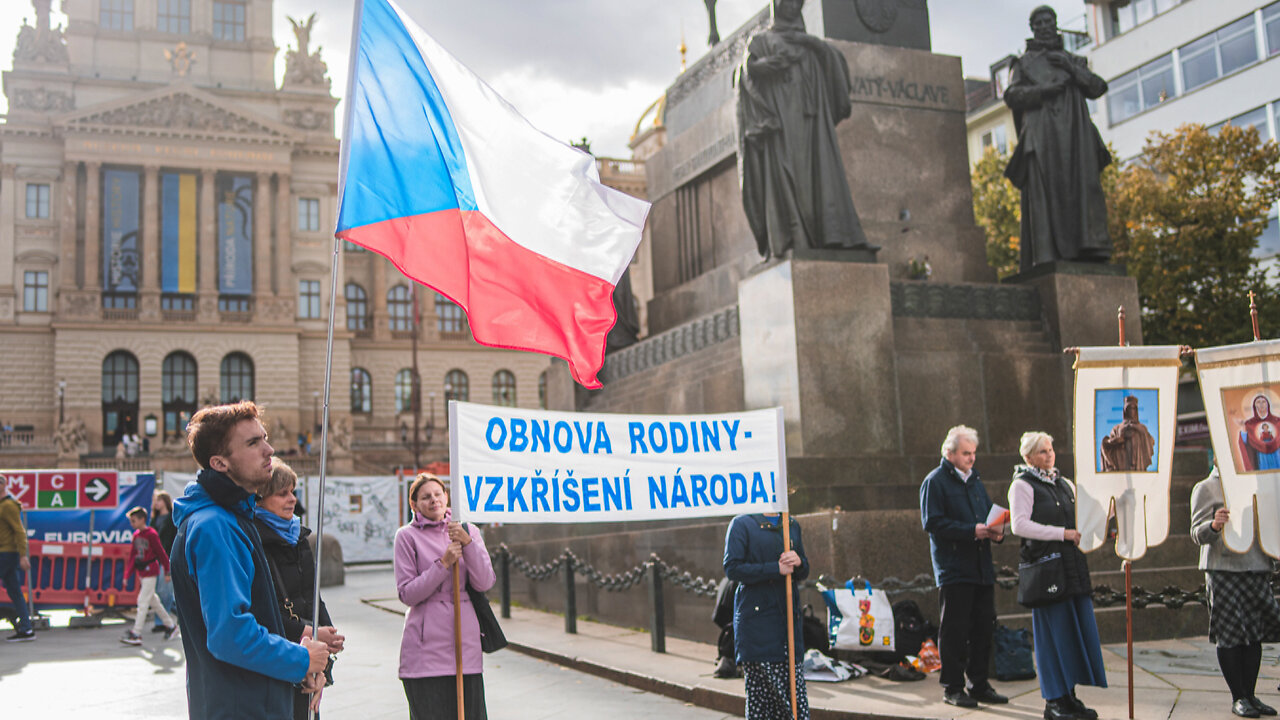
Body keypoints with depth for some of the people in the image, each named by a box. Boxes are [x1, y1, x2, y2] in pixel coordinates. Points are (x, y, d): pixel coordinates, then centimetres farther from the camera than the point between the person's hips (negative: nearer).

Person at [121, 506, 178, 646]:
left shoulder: (152, 534, -14)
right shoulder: (136, 535, 9)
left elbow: (161, 553, -10)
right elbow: (132, 556, 12)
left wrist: (167, 570, -5)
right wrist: (127, 575, 8)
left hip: (150, 572, -8)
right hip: (141, 572, 8)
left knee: (142, 601, -9)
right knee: (153, 601, 14)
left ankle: (136, 634, -8)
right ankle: (170, 625, 26)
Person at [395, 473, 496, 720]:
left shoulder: (468, 531, 10)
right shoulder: (407, 536, 1)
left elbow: (484, 583, 0)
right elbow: (407, 594, -5)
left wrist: (468, 543, -12)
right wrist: (444, 563, -13)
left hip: (465, 640, 3)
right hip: (426, 644, -3)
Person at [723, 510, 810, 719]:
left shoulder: (792, 525, 16)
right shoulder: (741, 524, -2)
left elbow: (804, 572, 20)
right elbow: (732, 569, -11)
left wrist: (798, 562, -4)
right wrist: (775, 569, -15)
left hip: (789, 616, 5)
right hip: (756, 618, -5)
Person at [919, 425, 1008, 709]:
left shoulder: (975, 480, 18)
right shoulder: (935, 481, -5)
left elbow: (989, 513, 23)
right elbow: (933, 522, -14)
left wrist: (997, 530, 0)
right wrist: (972, 531, -20)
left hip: (982, 567, 7)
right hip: (953, 567, -7)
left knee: (984, 627, 8)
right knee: (954, 630, -2)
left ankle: (980, 684, 19)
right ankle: (952, 688, 7)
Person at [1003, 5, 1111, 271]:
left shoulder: (1074, 61, 27)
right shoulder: (1024, 62, 21)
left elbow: (1097, 88, 12)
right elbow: (1012, 95, 4)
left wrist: (1070, 67, 1)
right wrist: (1045, 89, -10)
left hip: (1075, 129, 3)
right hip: (1041, 131, -2)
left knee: (1084, 182, -13)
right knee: (1044, 187, -16)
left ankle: (1092, 247, -22)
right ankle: (1046, 254, -24)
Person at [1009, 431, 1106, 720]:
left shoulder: (1065, 484, 18)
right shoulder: (1022, 485, -4)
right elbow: (1020, 525, -15)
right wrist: (1062, 533, -17)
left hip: (1073, 566, 7)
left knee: (1079, 629, 6)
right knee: (1053, 633, -4)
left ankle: (1070, 696, 15)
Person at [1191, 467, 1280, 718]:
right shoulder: (1206, 488, -2)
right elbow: (1197, 533, -9)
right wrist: (1214, 526, -29)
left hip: (1257, 567, 6)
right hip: (1223, 569, -6)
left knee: (1256, 632, 7)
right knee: (1229, 635, -3)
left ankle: (1250, 695, 16)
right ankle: (1238, 698, 6)